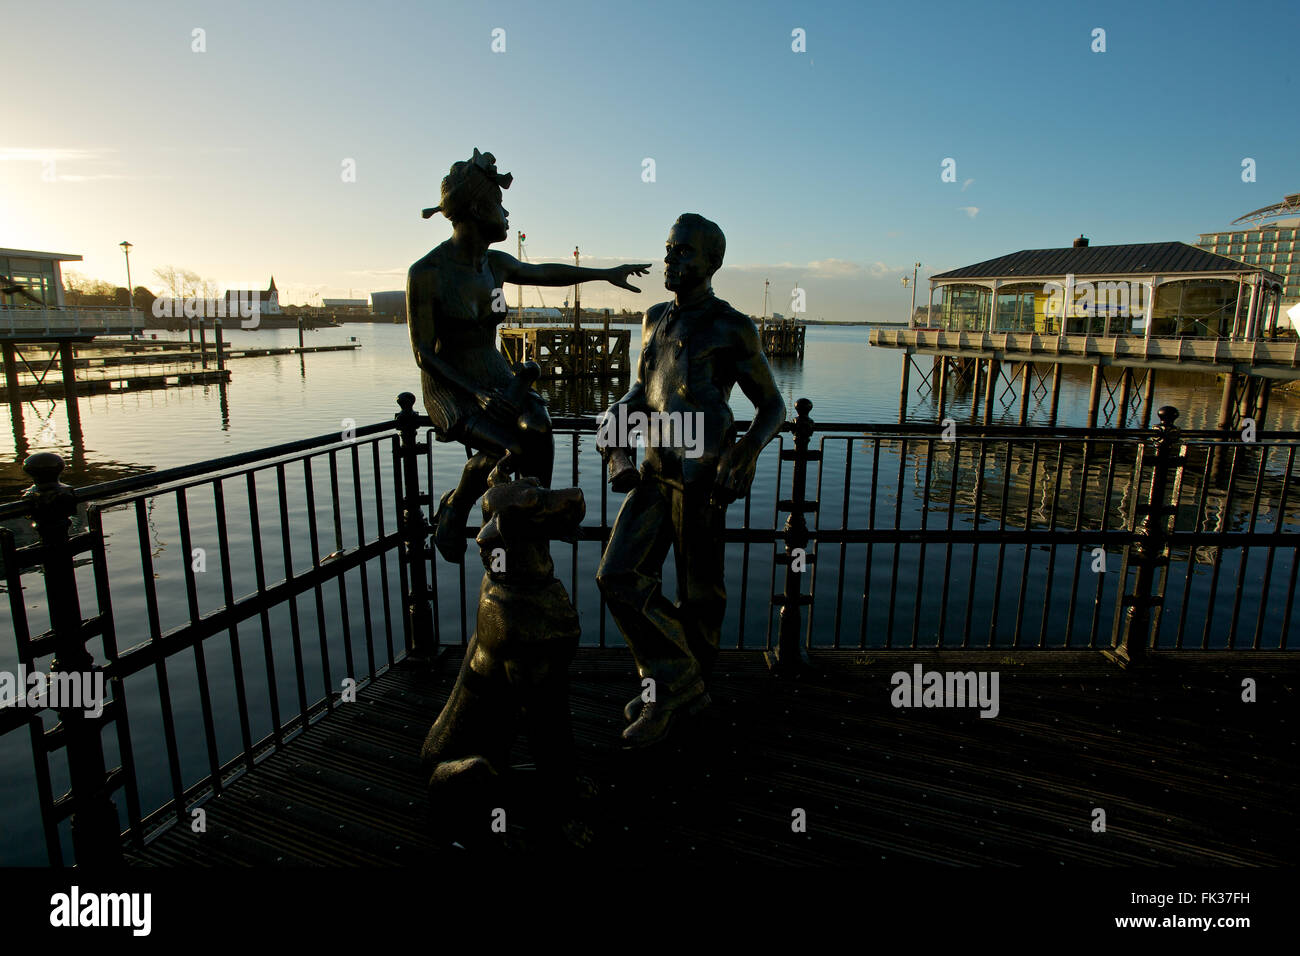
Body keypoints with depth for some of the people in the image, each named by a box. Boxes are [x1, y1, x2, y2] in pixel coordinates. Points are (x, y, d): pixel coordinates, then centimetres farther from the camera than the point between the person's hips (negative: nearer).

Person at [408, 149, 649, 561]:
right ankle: (453, 508, 0)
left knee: (538, 429, -23)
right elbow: (424, 354, -14)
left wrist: (605, 274, 27)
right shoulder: (426, 274, -15)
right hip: (450, 388, -5)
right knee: (507, 446, -30)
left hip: (495, 377, 6)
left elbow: (544, 272, 23)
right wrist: (477, 394, -24)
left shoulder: (495, 264, 4)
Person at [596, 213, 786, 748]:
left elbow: (772, 407, -2)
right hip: (656, 473, 7)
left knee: (698, 592, 6)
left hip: (700, 478, -6)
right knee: (620, 578, -2)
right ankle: (677, 685, 13)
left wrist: (744, 455, -19)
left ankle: (679, 686, 28)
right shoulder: (657, 319, 12)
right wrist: (618, 427, 7)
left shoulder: (732, 330, -7)